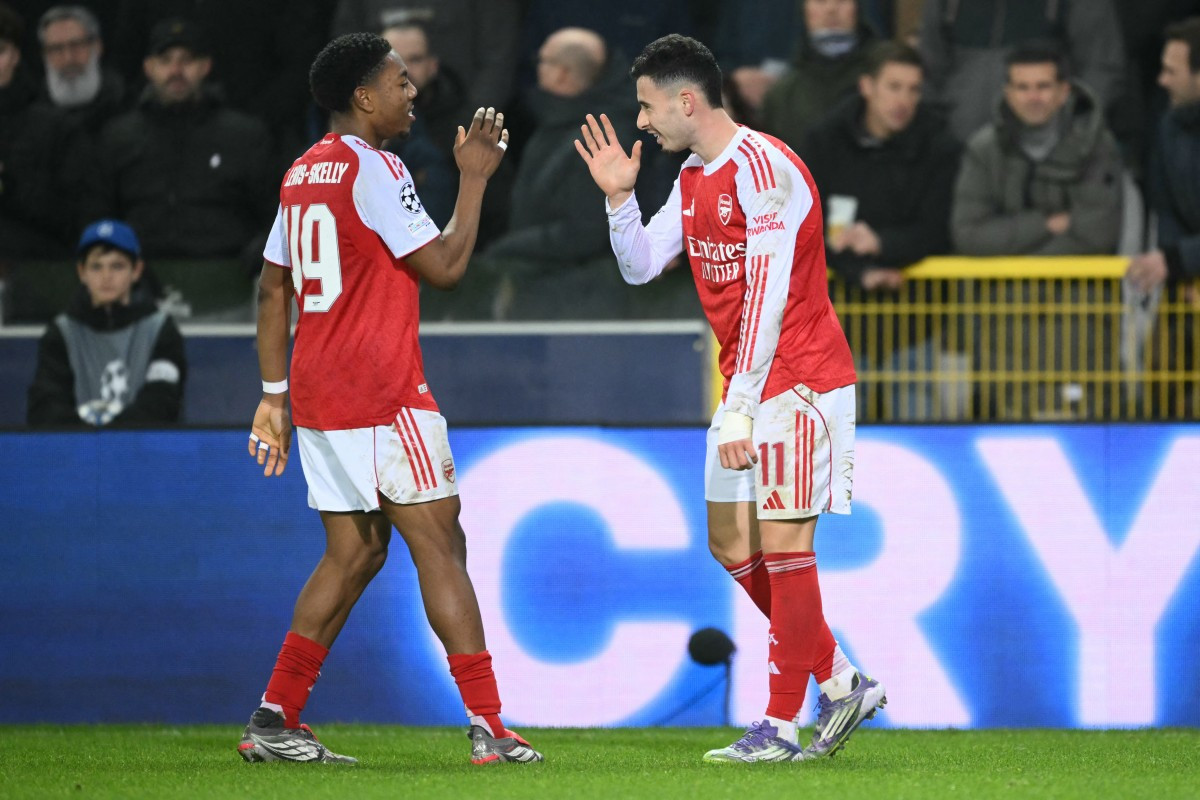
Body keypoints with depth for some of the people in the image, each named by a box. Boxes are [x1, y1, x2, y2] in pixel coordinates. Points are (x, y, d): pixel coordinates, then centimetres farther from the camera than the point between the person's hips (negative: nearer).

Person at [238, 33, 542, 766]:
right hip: (384, 396, -8)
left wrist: (275, 396, 20)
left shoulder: (304, 171, 15)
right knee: (440, 545, -5)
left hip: (316, 396, 8)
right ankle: (490, 728, -7)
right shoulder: (375, 170, -12)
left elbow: (272, 288, 18)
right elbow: (445, 266, -13)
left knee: (355, 553, 13)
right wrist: (475, 177, -2)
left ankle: (276, 721, 9)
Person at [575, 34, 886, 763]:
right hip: (748, 388, 10)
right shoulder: (693, 178, 12)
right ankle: (842, 684, 18)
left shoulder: (764, 169, -18)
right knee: (731, 543, 10)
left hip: (798, 381, -10)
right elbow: (640, 266, 18)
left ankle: (782, 728, -4)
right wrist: (619, 196, 1)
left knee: (782, 543, -8)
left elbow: (766, 299, -21)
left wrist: (740, 409, -23)